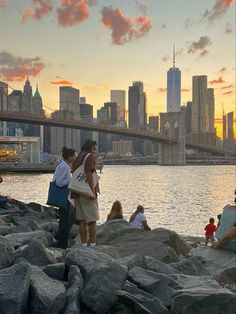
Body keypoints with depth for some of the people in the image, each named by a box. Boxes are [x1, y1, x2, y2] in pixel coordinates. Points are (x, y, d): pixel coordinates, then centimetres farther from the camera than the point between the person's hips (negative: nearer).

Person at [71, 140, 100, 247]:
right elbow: (89, 173, -22)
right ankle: (93, 245, 1)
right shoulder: (90, 157, -9)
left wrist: (75, 193, 18)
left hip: (78, 194, 8)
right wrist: (92, 191, -23)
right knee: (92, 220, -1)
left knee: (82, 220, 8)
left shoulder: (76, 159, 17)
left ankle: (84, 244, 10)